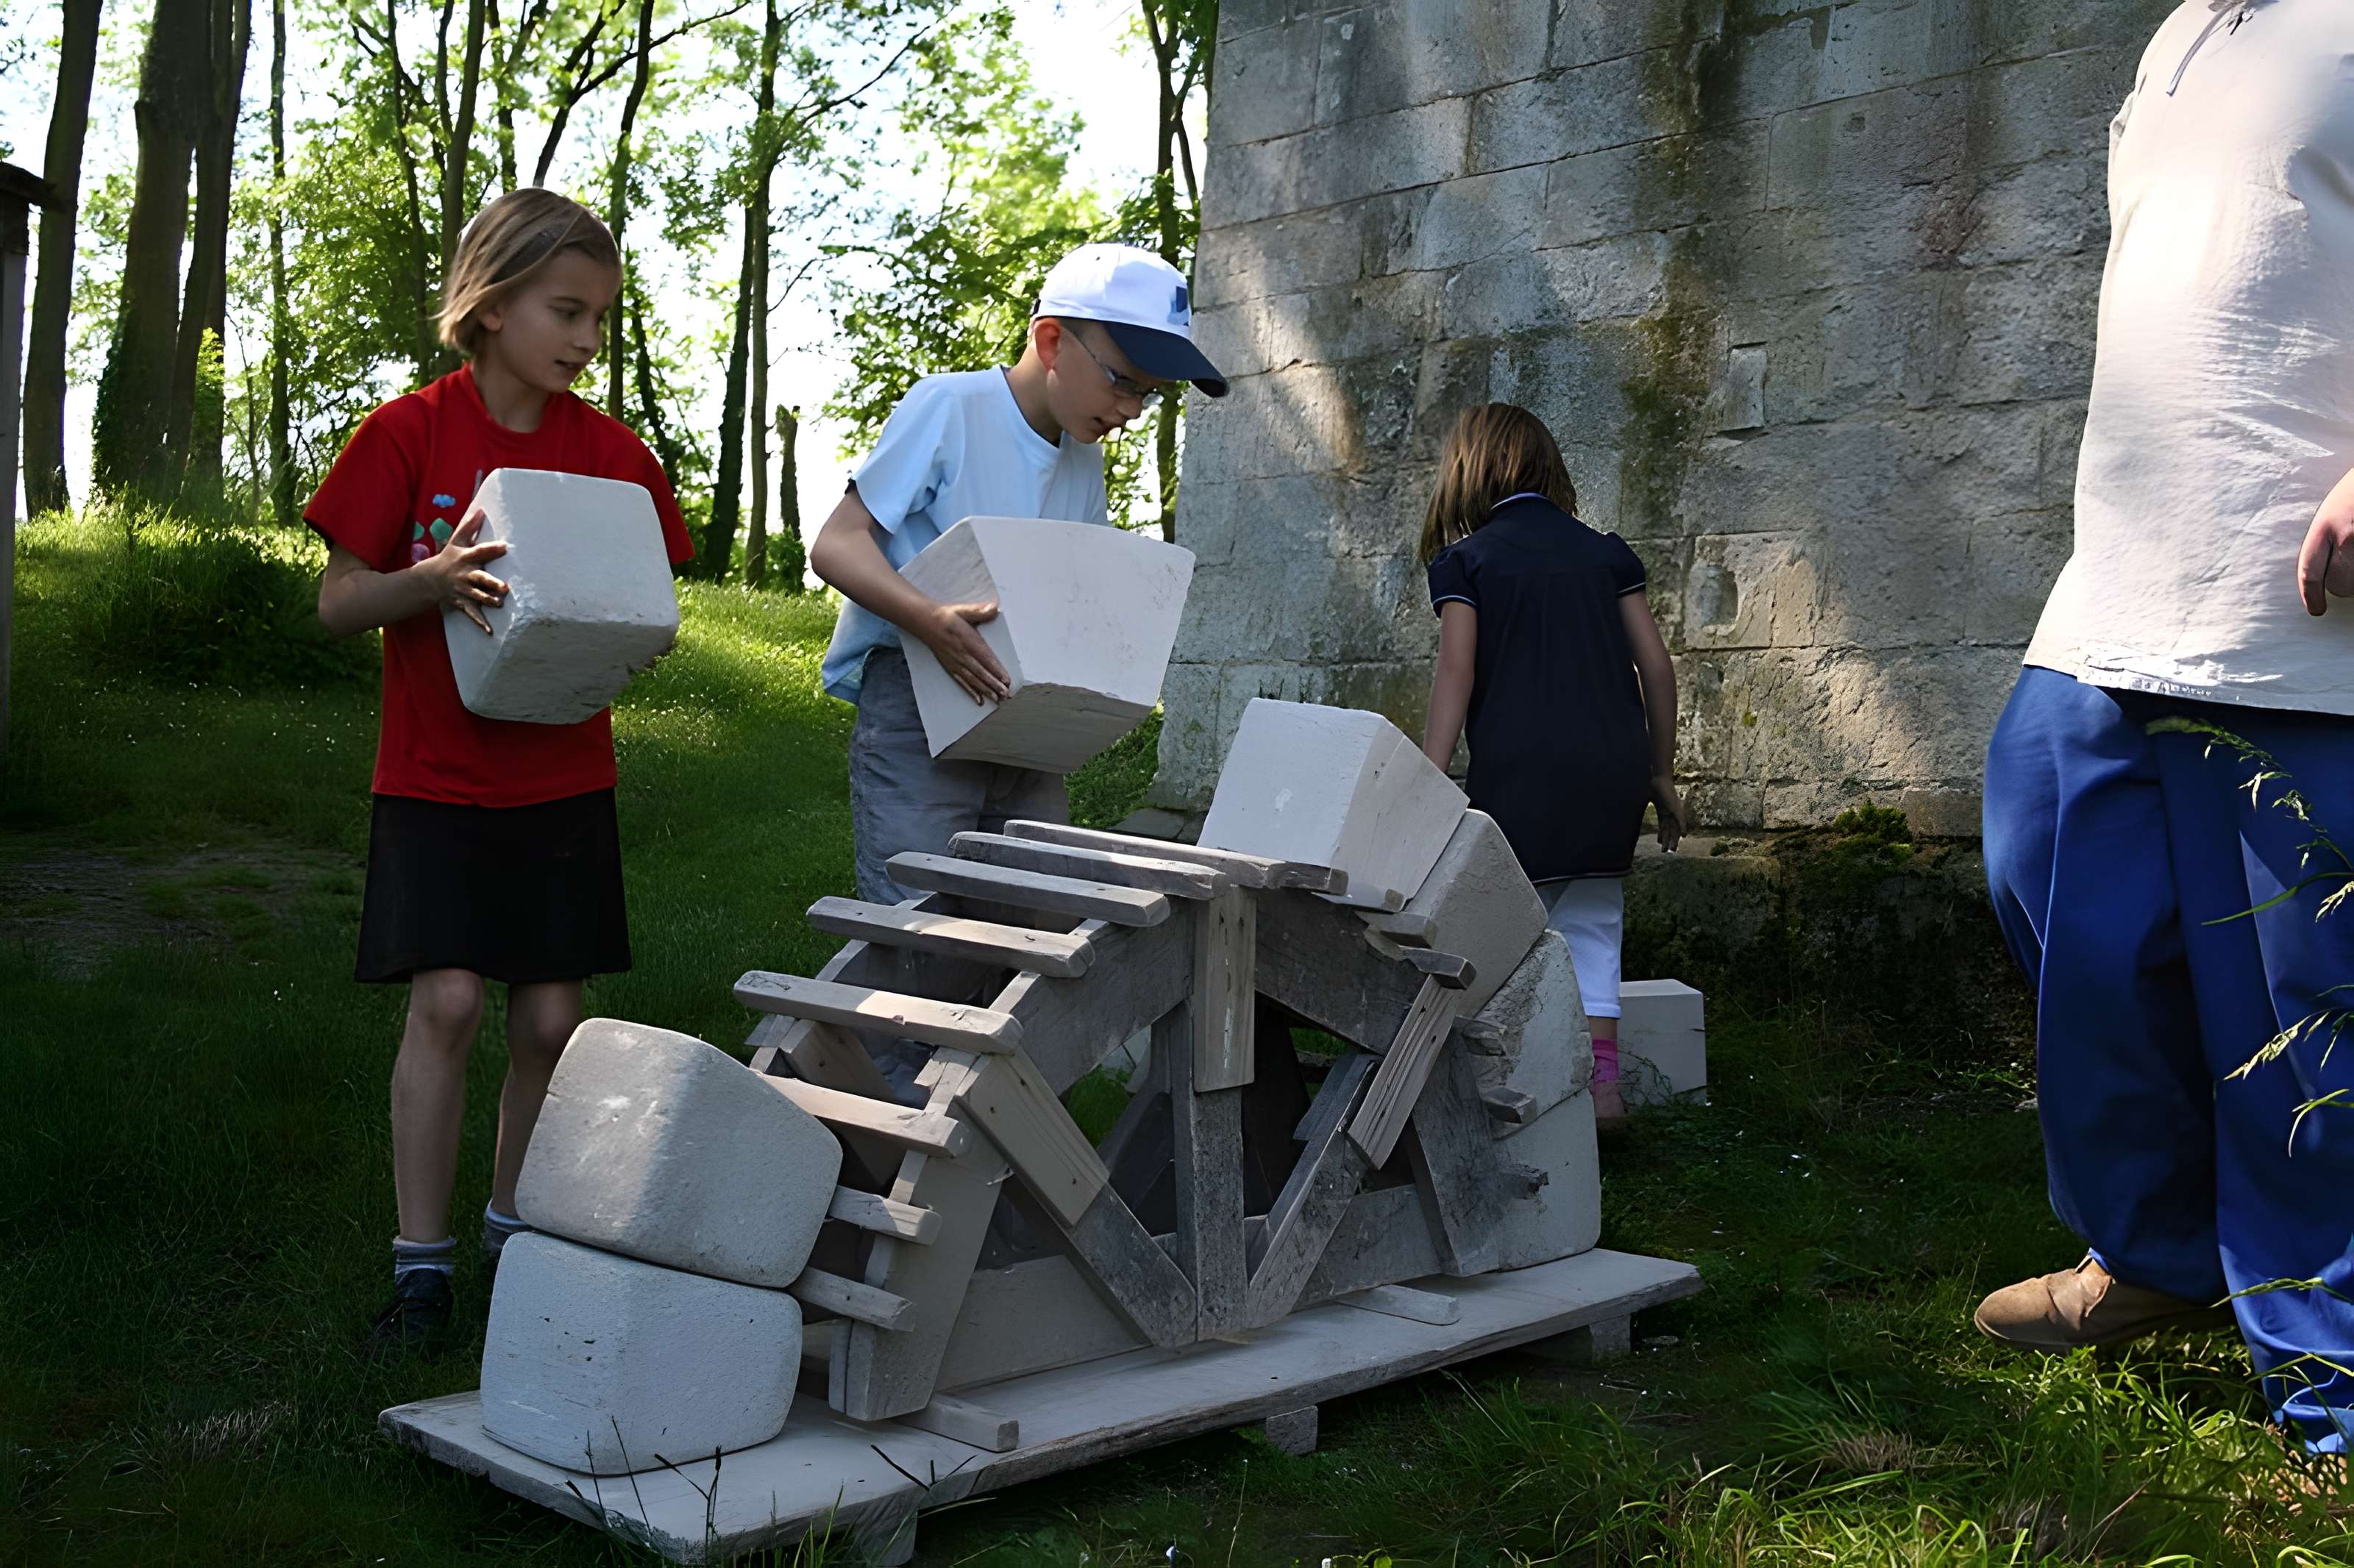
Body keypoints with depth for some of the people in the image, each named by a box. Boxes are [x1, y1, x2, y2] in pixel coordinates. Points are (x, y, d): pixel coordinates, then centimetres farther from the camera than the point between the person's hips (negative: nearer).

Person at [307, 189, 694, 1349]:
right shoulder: (409, 435, -5)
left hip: (563, 780, 3)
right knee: (446, 1002, -11)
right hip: (436, 775, -3)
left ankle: (513, 1228, 25)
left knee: (550, 1019, 4)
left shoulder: (613, 455, 2)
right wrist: (433, 580, -24)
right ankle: (421, 1261, 3)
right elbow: (337, 602, -4)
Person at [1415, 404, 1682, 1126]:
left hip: (1520, 774, -4)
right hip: (1614, 767, 4)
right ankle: (1602, 1083, 5)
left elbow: (1456, 673, -6)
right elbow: (1656, 665, 10)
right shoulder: (1605, 552, 14)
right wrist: (1661, 774, 17)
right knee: (1590, 931, 13)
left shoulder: (1466, 559, 4)